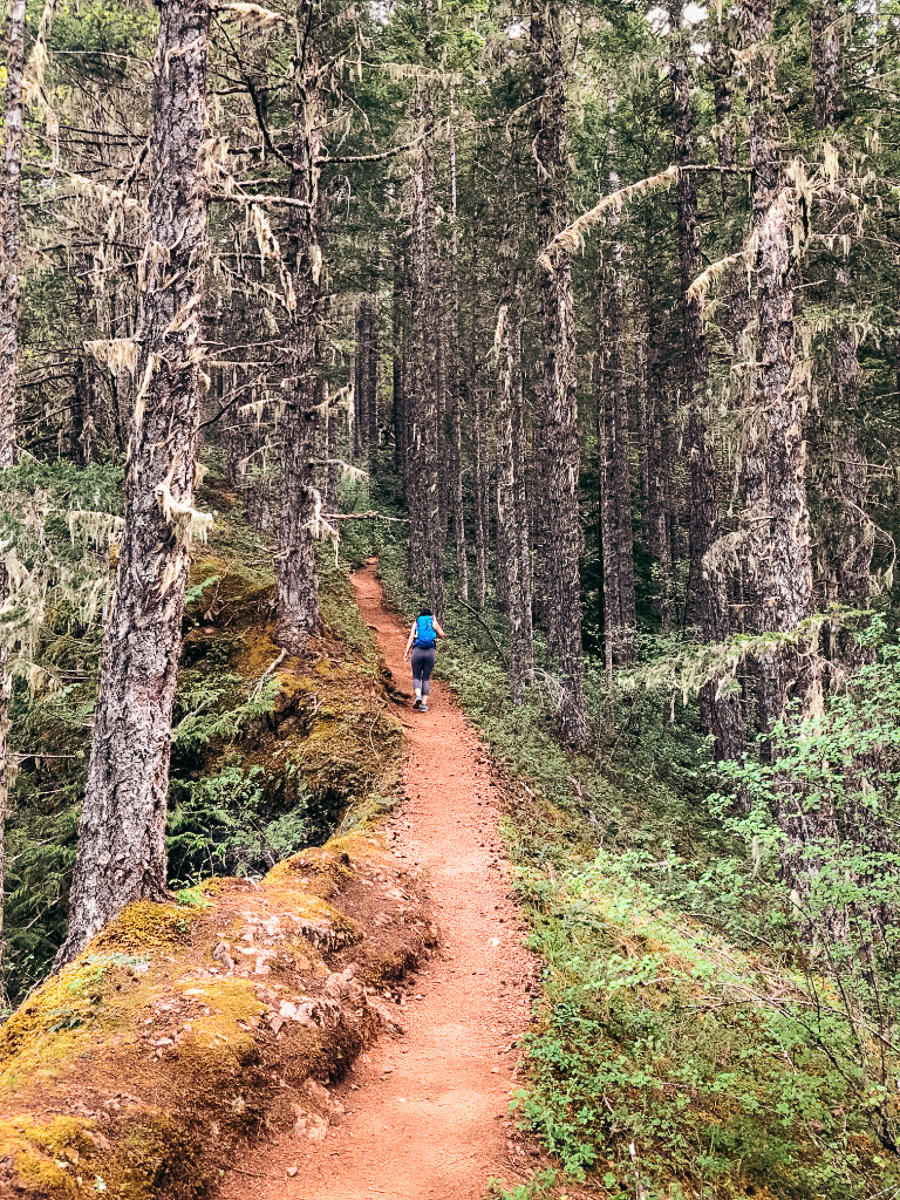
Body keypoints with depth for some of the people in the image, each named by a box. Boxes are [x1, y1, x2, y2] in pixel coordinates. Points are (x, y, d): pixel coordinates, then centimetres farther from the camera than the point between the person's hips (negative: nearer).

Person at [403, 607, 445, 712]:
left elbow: (411, 638, 2)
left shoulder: (416, 622, 13)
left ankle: (418, 696, -17)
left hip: (417, 651, 0)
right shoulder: (433, 622, 12)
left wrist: (406, 653, -2)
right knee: (426, 679, 10)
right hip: (430, 652, 0)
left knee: (416, 677, 11)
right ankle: (424, 703, 0)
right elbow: (442, 635, 4)